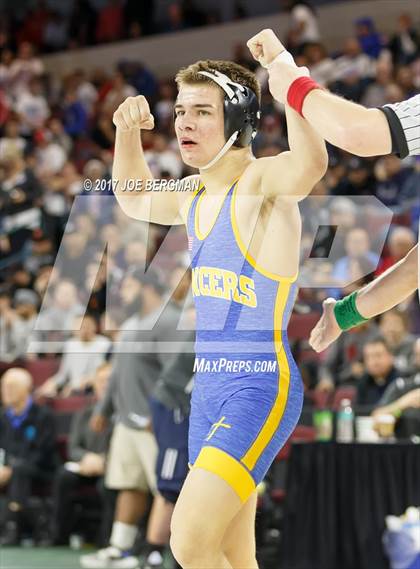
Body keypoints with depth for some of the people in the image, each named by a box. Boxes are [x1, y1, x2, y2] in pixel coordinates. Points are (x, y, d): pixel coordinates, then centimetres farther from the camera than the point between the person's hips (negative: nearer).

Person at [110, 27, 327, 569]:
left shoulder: (262, 180, -14)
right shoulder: (194, 194, 11)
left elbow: (311, 162, -38)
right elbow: (135, 200, 34)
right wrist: (127, 133, 17)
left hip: (261, 387, -9)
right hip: (209, 386, 9)